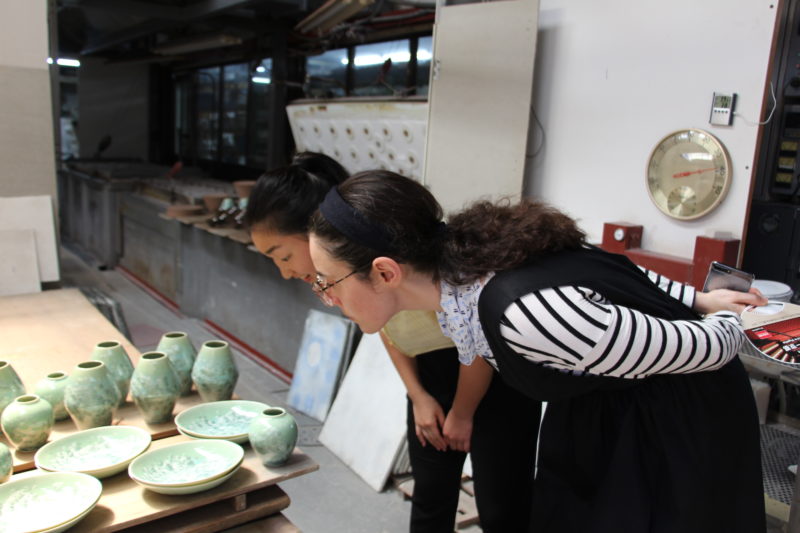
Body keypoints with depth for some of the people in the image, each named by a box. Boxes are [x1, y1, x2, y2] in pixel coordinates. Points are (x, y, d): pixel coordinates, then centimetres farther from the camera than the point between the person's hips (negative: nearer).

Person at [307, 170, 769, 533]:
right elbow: (601, 268, 2)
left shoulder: (527, 314, -40)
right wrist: (699, 299, 12)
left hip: (686, 423, -6)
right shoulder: (463, 250, -14)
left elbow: (704, 349, -23)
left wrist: (730, 323, 0)